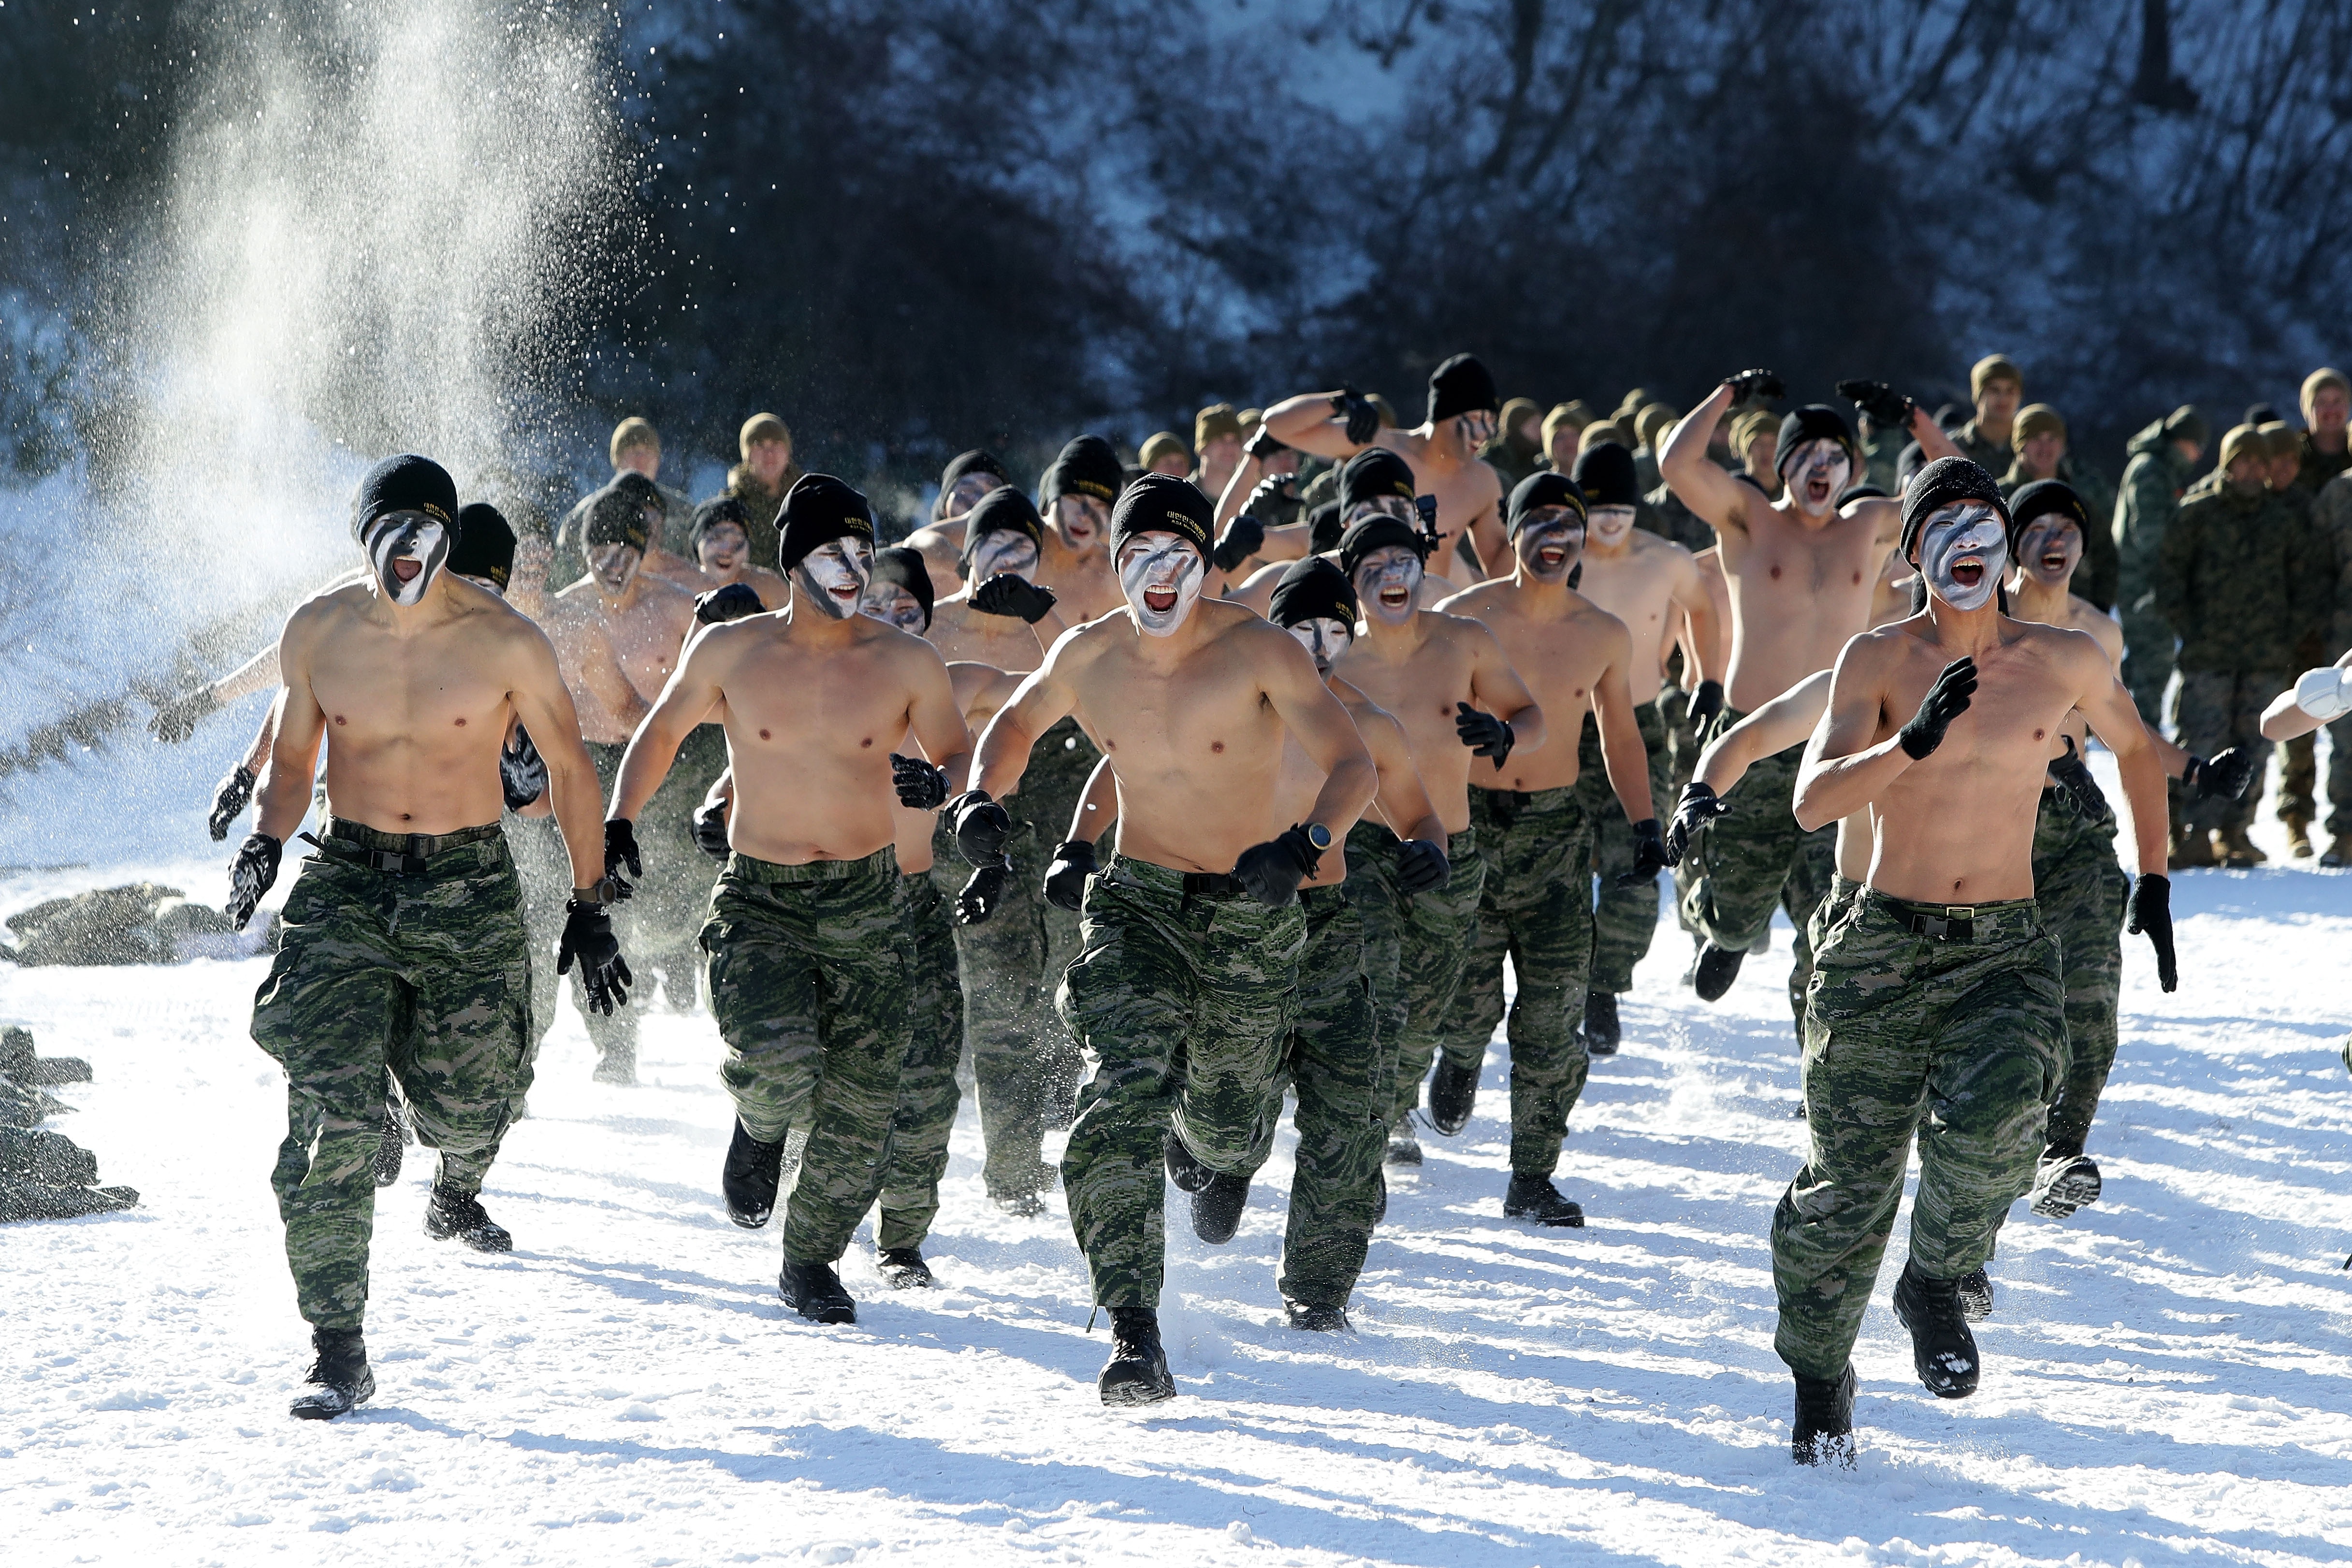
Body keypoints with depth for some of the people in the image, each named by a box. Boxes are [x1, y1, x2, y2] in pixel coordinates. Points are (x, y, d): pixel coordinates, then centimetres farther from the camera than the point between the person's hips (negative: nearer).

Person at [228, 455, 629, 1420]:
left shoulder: (505, 644, -7)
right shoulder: (318, 634, -1)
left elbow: (569, 769, 4)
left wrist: (590, 907, 5)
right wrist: (265, 840, -7)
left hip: (470, 891, 0)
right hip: (349, 884, 1)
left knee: (468, 1106, 9)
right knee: (329, 1122, -14)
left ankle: (457, 1190, 50)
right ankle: (338, 1354, -10)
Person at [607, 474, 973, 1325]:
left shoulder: (907, 664, -2)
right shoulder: (730, 651, -2)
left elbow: (965, 760, 9)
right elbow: (664, 729, 14)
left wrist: (938, 785, -14)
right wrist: (620, 820, 4)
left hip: (866, 903, 2)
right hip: (760, 899, -2)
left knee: (858, 1110, 0)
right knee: (777, 1063, -26)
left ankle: (810, 1261, 22)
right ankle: (760, 1127, 12)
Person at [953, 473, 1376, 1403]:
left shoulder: (1260, 654, -16)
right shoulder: (1087, 658, -3)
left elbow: (1353, 767, -23)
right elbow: (1019, 720, 18)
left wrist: (1306, 845, -43)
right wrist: (982, 796, -2)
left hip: (1250, 917, -1)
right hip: (1137, 905, 1)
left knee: (1223, 1135, 16)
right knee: (1122, 1101, -23)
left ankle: (1211, 1121, 58)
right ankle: (1134, 1332, -25)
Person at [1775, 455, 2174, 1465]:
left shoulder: (2065, 662, 3)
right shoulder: (1878, 661, -2)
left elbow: (2137, 750, 24)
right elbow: (1813, 801, -14)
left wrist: (2152, 882, 20)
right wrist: (1916, 742, -28)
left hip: (2008, 950, 0)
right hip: (1886, 946, 0)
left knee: (1992, 1120, -27)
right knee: (1847, 1180, 4)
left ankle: (1937, 1286, 1)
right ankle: (1818, 1381, 26)